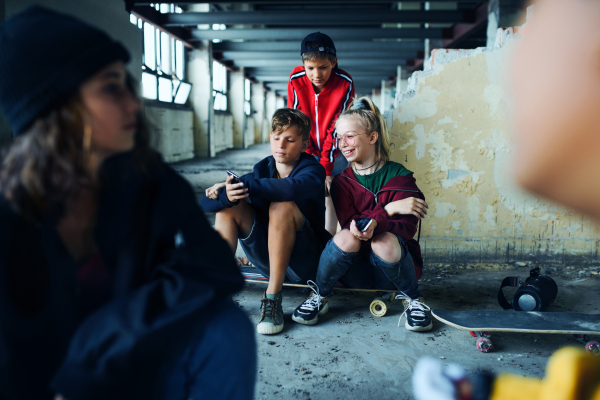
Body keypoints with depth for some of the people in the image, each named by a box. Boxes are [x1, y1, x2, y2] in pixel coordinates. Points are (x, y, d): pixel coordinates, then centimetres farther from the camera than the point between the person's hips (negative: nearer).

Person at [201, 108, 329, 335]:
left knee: (282, 206, -30)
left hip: (305, 262, -4)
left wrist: (245, 186, -39)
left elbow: (292, 188, -38)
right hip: (267, 260, 5)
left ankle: (273, 299, -26)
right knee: (228, 205, -12)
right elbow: (206, 202, -8)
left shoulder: (312, 170, -9)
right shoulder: (262, 170, 3)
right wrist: (225, 195, -30)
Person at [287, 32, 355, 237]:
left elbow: (337, 128, -18)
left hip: (334, 150, -1)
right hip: (307, 150, 1)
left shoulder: (345, 83, -20)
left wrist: (326, 168, -22)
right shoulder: (296, 79, -15)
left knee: (329, 193, -12)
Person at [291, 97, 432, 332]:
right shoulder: (342, 182, 4)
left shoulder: (399, 176, -3)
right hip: (356, 271, 1)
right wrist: (388, 209, -26)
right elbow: (349, 223, -11)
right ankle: (319, 297, -8)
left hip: (389, 268, -1)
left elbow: (407, 227, -14)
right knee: (346, 237, -31)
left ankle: (412, 300, -9)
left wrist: (376, 223, -36)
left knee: (385, 241, -34)